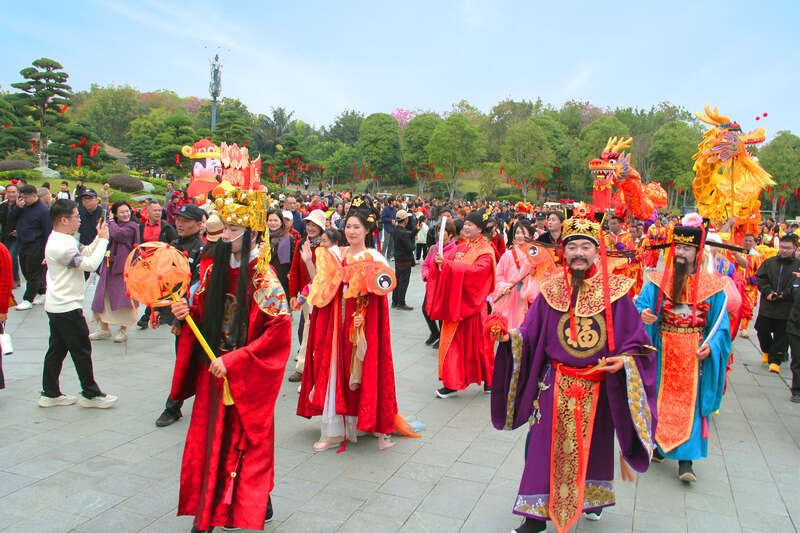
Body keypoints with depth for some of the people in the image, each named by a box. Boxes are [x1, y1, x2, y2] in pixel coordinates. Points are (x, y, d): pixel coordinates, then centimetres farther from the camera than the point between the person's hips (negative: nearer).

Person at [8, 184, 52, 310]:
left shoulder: (43, 210, -14)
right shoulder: (23, 206, 7)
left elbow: (48, 232, -14)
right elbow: (10, 220, 7)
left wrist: (46, 252, -16)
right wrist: (17, 207, -10)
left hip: (35, 247, -8)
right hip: (23, 246, 8)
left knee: (33, 274, 1)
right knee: (26, 272, 15)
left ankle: (28, 299, 9)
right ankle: (41, 292, 28)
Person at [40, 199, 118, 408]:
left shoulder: (65, 239, 9)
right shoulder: (60, 246, -23)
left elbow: (86, 252, 16)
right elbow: (91, 264, -26)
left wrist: (99, 238, 1)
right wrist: (103, 239, -16)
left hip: (56, 306, 10)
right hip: (67, 308, -10)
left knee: (57, 349, 15)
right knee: (81, 350, 1)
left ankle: (50, 393, 24)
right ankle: (90, 394, 12)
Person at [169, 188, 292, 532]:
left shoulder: (263, 277, -16)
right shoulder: (213, 268, 4)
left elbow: (280, 330, -20)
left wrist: (234, 361, -21)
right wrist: (187, 312, -7)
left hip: (245, 378, -6)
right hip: (213, 372, 6)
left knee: (246, 443, 4)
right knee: (208, 440, 13)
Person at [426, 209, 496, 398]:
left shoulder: (486, 251, -5)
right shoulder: (459, 247, 13)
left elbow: (476, 269, -22)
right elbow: (445, 261, 5)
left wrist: (448, 264, -28)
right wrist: (439, 262, -20)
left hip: (472, 303, -5)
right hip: (454, 301, 5)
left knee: (478, 342, 4)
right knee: (452, 341, 4)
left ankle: (489, 380, 23)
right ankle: (452, 383, 10)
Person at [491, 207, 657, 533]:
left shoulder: (614, 290, -6)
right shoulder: (551, 290, -1)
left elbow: (634, 338, -2)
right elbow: (531, 333, -1)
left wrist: (624, 360, -20)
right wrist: (511, 336, -20)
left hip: (598, 385, 0)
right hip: (556, 384, 0)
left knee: (592, 445, 17)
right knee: (548, 447, 4)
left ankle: (592, 501, 44)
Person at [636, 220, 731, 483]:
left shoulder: (712, 284, 1)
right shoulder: (658, 280, 2)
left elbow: (720, 324, 2)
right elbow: (640, 305, -3)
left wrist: (711, 346, -14)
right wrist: (643, 314, -26)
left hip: (695, 353, -1)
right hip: (663, 352, 1)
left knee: (689, 402, -1)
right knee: (661, 398, 9)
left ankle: (685, 461, 3)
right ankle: (661, 445, 28)